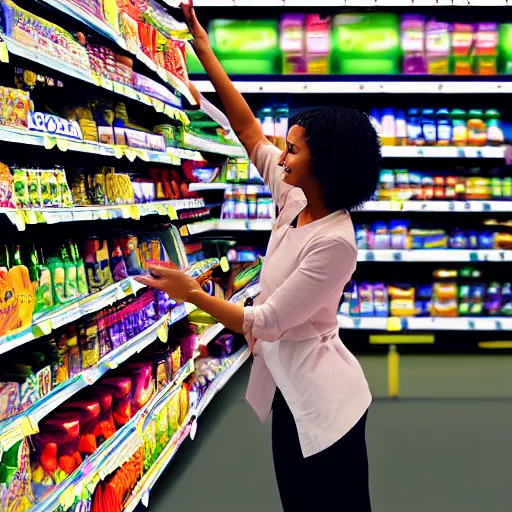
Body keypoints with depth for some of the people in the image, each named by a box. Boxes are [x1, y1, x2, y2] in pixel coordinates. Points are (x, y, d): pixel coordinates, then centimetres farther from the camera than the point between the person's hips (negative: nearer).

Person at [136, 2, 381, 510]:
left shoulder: (334, 243, -24)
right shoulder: (295, 199, 0)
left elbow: (265, 323, -21)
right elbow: (249, 132, 7)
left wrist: (192, 293, -14)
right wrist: (203, 49, 8)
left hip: (319, 397, -8)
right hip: (290, 384, 9)